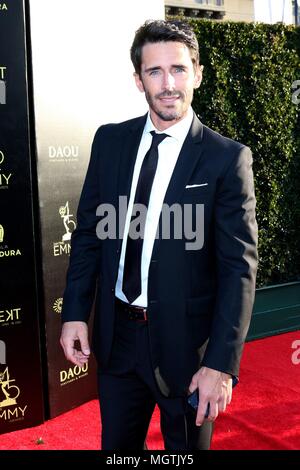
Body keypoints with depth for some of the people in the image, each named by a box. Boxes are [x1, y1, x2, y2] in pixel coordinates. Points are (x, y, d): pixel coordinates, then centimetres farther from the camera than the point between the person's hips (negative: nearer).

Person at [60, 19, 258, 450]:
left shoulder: (227, 158, -12)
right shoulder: (110, 141, 0)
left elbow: (239, 267, -13)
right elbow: (88, 231, 5)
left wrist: (221, 364, -17)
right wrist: (75, 313, 0)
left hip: (186, 342, -3)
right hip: (115, 336, 4)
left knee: (187, 445, 18)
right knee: (116, 444, 21)